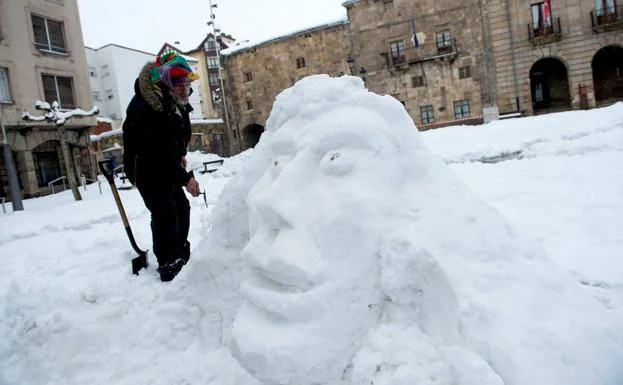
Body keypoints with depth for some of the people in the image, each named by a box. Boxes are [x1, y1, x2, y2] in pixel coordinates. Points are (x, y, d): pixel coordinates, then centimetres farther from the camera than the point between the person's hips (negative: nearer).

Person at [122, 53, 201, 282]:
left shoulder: (176, 103, -2)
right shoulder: (150, 109, -32)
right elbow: (160, 151, -34)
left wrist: (180, 155, 11)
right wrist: (185, 177, -34)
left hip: (166, 165, 9)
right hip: (146, 167, -9)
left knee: (181, 207, 12)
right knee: (165, 211, -16)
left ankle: (181, 255, 26)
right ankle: (168, 264, -9)